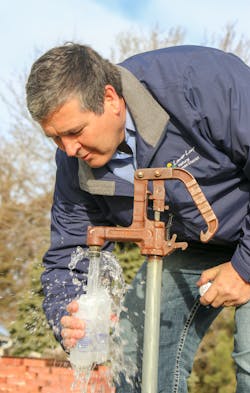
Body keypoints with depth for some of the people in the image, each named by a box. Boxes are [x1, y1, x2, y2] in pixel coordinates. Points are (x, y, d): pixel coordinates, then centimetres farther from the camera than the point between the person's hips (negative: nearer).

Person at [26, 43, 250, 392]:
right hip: (194, 246, 6)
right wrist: (66, 319, -28)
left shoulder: (202, 80, -34)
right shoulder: (76, 167, -14)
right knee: (136, 354, -4)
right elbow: (66, 261, -5)